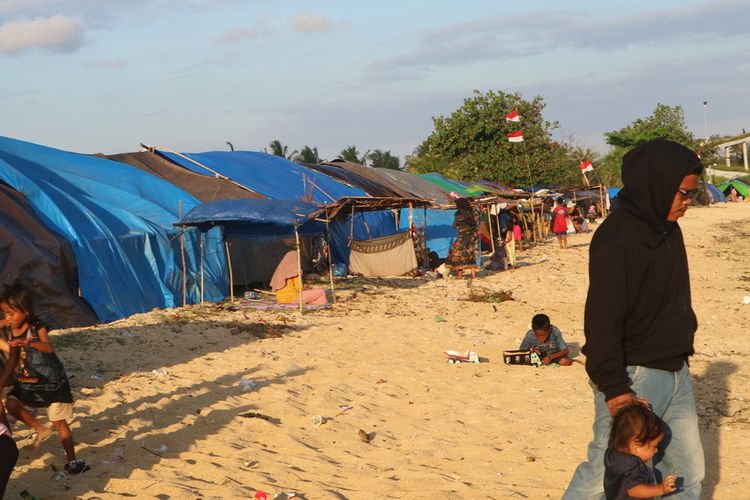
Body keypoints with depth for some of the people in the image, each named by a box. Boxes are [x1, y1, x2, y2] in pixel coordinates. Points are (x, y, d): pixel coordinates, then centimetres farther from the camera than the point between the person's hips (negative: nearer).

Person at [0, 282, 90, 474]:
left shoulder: (37, 328, -20)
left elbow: (49, 348, -39)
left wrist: (30, 343, -57)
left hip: (52, 381, -5)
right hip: (28, 382, 5)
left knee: (59, 422, -1)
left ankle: (72, 460, 9)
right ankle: (41, 430, 3)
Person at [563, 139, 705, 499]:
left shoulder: (667, 229, 8)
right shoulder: (617, 239, -20)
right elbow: (602, 319, -22)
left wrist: (681, 354, 20)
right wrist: (614, 387, -23)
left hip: (673, 372, 9)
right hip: (634, 375, -9)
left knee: (688, 471, 12)